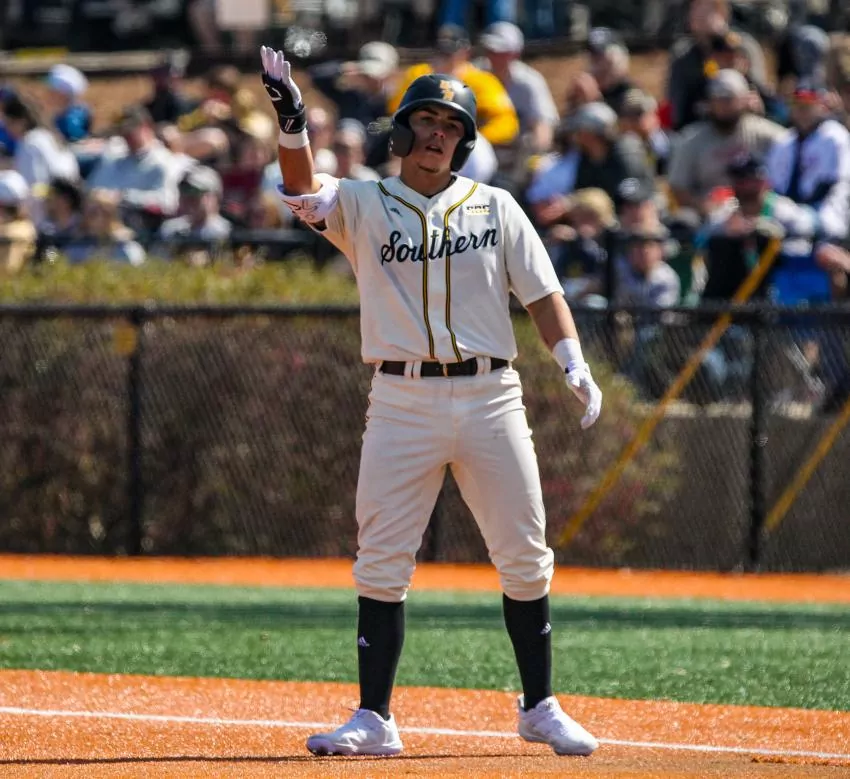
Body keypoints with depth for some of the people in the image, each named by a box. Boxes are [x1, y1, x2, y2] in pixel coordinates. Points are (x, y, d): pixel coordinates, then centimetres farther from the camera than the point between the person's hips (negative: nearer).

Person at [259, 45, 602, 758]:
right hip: (403, 400, -1)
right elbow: (305, 194, -14)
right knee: (382, 563, -3)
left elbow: (541, 292, 6)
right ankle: (374, 720, 2)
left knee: (525, 559, 3)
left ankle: (540, 710, 15)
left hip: (490, 398, 1)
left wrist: (575, 363, -10)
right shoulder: (364, 205, 6)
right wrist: (293, 123, -32)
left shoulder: (496, 210, 10)